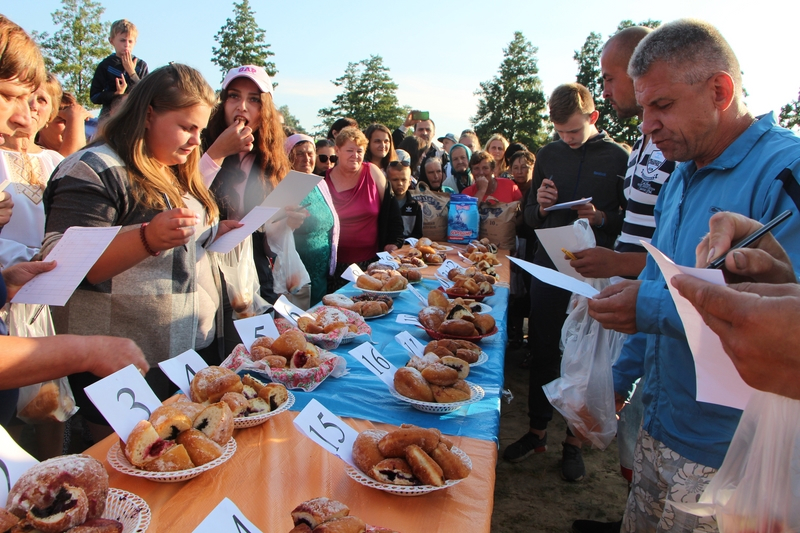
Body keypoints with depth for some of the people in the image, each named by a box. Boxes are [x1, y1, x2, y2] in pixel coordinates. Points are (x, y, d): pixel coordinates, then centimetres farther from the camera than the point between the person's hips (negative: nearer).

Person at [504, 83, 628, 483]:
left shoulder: (617, 157, -3)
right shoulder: (548, 155, 8)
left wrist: (601, 218, -20)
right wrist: (541, 207, -9)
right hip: (548, 267, 3)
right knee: (542, 350, 10)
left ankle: (574, 441, 23)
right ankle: (537, 430, 27)